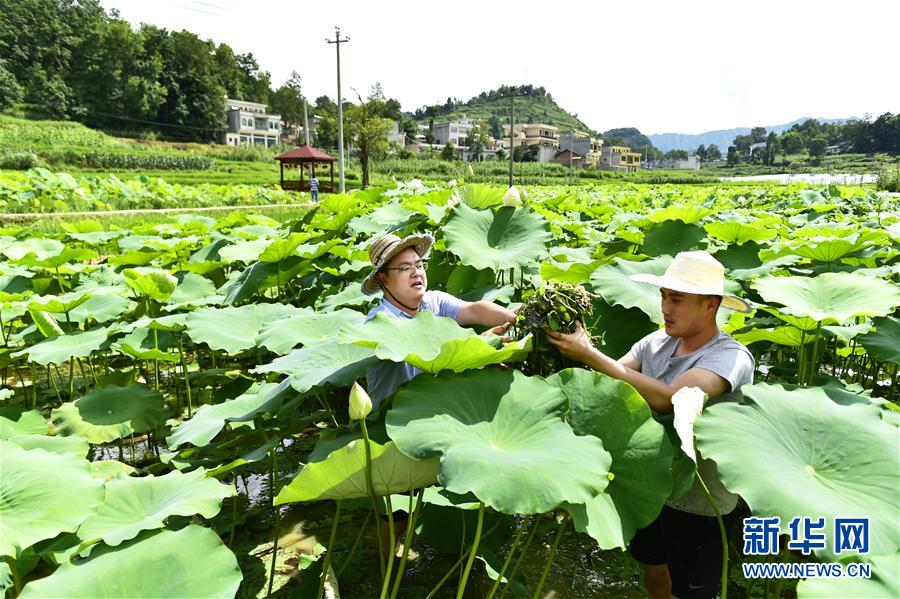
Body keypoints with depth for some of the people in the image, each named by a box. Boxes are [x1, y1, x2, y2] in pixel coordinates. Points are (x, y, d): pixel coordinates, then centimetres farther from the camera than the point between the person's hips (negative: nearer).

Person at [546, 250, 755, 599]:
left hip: (697, 503, -5)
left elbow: (667, 398, -36)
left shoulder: (731, 357, -22)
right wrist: (572, 352, -28)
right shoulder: (656, 342, -3)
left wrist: (589, 354, -34)